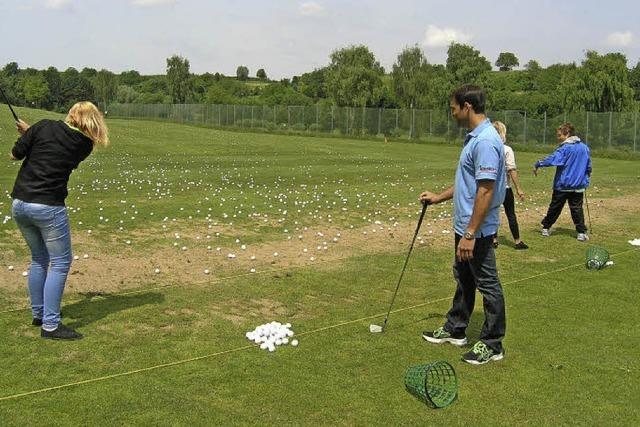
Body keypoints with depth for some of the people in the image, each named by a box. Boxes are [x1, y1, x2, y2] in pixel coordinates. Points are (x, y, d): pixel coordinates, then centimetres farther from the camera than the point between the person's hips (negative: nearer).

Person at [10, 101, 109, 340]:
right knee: (60, 263, 4)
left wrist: (27, 134, 25)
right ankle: (50, 325, -1)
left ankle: (38, 314, 32)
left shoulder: (44, 127, 1)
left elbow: (15, 155, 5)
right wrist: (30, 133, 23)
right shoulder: (84, 146, -1)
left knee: (39, 259, 20)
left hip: (19, 204, 5)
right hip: (48, 207, -5)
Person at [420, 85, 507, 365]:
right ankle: (455, 330, 35)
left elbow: (485, 190, -27)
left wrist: (470, 234, -27)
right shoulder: (474, 138, 10)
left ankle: (493, 345, 14)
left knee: (488, 284, 2)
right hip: (465, 225, 11)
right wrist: (438, 197, 23)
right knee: (463, 279, 20)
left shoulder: (485, 142, -24)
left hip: (477, 229, -11)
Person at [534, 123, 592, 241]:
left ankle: (546, 228, 21)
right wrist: (586, 179, 25)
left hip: (562, 185, -4)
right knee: (577, 208, 7)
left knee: (555, 207, 9)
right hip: (578, 185, 4)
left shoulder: (565, 148, -13)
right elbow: (588, 167, 14)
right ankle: (582, 232, 0)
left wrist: (537, 165, -21)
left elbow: (552, 159, -27)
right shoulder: (584, 147, 7)